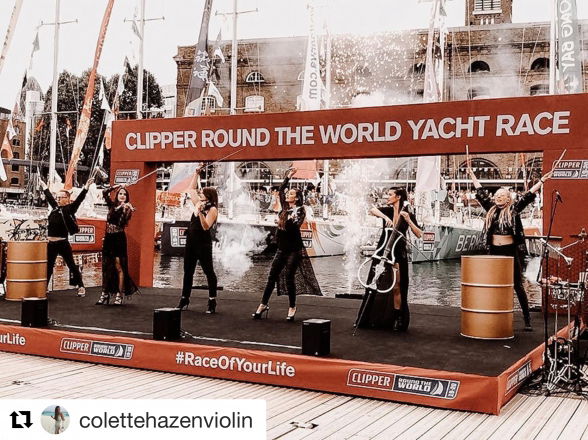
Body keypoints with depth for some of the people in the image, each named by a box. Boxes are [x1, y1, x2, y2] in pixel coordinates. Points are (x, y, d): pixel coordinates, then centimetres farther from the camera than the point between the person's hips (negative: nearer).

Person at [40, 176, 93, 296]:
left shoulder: (69, 209, -4)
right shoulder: (55, 207, 13)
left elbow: (79, 199, -13)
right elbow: (49, 197, 27)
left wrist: (86, 187, -20)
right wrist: (44, 186, 37)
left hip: (63, 243, -6)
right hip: (51, 243, 6)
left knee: (72, 265, 2)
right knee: (48, 267, 10)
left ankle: (81, 287, 10)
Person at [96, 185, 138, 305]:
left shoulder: (127, 209, -2)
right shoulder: (112, 205, 11)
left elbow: (122, 223, -16)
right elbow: (105, 192, 8)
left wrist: (124, 209, -27)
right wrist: (116, 186, 8)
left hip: (119, 239, -5)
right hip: (108, 238, 5)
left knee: (119, 267, -5)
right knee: (106, 267, 7)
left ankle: (119, 295, -2)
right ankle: (105, 293, 12)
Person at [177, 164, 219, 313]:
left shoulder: (212, 210, -10)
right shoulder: (198, 204, 10)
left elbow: (206, 227, -20)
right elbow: (192, 189, 20)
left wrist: (200, 212, -30)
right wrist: (197, 172, 15)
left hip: (203, 244, -8)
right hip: (191, 242, 8)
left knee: (208, 271, -3)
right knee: (188, 271, 10)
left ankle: (212, 301, 1)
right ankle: (184, 299, 17)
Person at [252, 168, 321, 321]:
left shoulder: (299, 211, -7)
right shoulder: (285, 207, 10)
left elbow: (294, 227, -20)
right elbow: (280, 190, 21)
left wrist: (286, 221, -38)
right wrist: (288, 177, 21)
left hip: (294, 249, -6)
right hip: (282, 248, 6)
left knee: (289, 278, -3)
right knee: (272, 276, 4)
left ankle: (292, 308, 9)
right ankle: (263, 304, 9)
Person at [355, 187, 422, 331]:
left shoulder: (408, 214, -1)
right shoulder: (387, 210, 1)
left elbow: (419, 234, -7)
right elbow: (372, 210, -19)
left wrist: (408, 221, -19)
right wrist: (385, 217, -35)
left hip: (398, 254, -2)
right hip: (382, 251, 2)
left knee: (397, 287, 1)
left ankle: (398, 319, 10)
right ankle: (373, 319, 14)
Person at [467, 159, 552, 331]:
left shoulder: (514, 209, -1)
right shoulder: (491, 208, 9)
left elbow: (528, 196, -6)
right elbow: (481, 193, 13)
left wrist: (541, 181, -13)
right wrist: (472, 175, 16)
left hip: (512, 251, -4)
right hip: (494, 251, 4)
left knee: (518, 286, 0)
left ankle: (527, 320, 5)